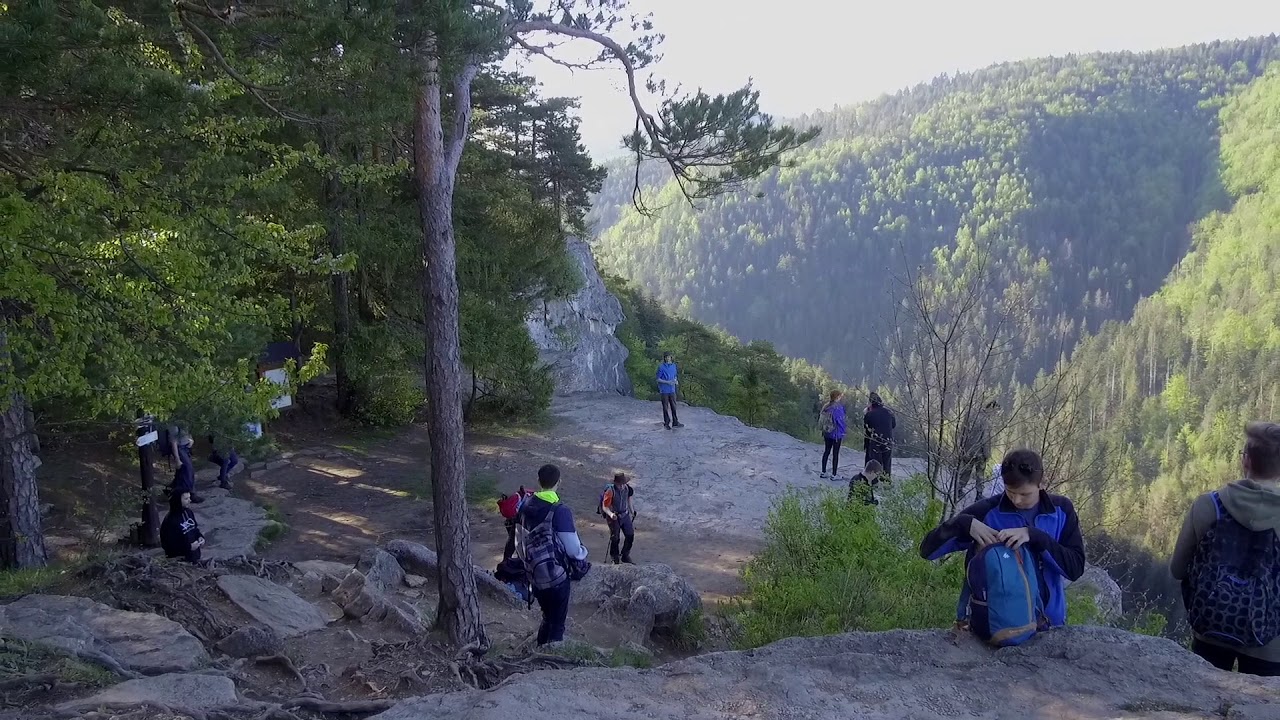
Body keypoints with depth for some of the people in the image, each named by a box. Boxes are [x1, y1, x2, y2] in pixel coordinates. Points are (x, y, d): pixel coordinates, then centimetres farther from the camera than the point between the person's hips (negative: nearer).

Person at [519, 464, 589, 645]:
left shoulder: (526, 507, 0)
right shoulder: (560, 511, -21)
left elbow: (520, 541, 10)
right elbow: (573, 548, -17)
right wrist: (582, 556, 5)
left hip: (535, 576, 7)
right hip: (556, 577, -6)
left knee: (547, 618, 24)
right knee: (557, 624, 7)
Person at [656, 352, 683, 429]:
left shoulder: (673, 366, 9)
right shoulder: (661, 367, -8)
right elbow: (658, 379, -7)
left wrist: (676, 381, -4)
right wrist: (667, 382, -18)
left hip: (672, 390, 5)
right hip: (664, 391, -5)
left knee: (673, 406, 8)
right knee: (665, 407, 3)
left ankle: (675, 422, 15)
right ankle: (667, 423, 12)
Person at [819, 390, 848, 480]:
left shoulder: (826, 406, 2)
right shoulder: (838, 407, -18)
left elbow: (820, 418, 7)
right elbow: (840, 421, -18)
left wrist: (823, 432, 15)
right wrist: (842, 433, -9)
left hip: (826, 433, 7)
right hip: (836, 433, -7)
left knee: (826, 451, 15)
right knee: (835, 453, 2)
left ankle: (823, 472, 21)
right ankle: (834, 475, 6)